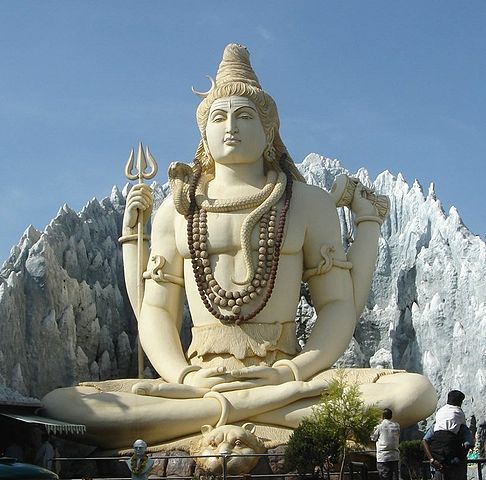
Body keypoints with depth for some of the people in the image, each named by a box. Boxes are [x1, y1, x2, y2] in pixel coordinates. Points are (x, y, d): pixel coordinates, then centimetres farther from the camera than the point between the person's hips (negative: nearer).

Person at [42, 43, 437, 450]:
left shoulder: (310, 203, 11)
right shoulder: (176, 209, 16)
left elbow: (339, 306, 4)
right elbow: (155, 311, 9)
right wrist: (184, 378, -8)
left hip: (288, 377, -1)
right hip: (197, 380, 1)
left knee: (416, 391, -28)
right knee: (61, 402, -25)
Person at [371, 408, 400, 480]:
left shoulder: (380, 426, -8)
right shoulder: (397, 426, 5)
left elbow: (373, 438, 4)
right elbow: (399, 440, 13)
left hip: (383, 457, -4)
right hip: (395, 457, 4)